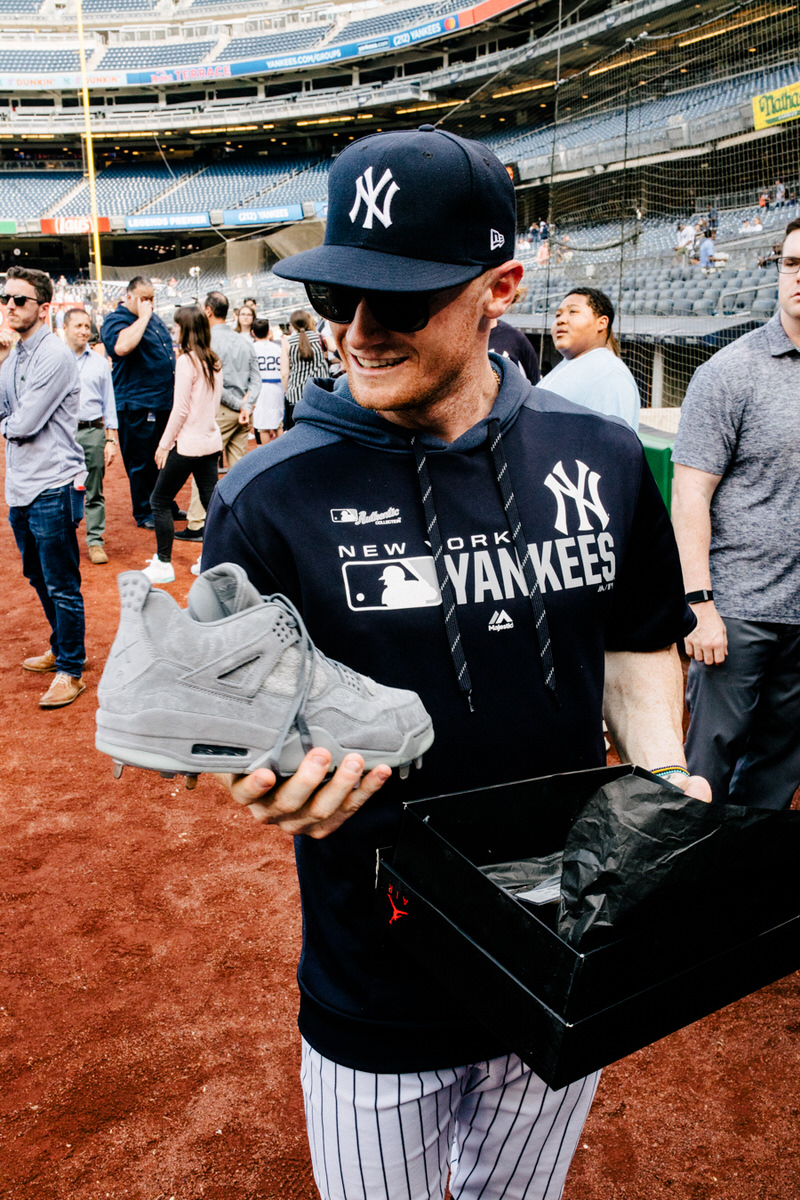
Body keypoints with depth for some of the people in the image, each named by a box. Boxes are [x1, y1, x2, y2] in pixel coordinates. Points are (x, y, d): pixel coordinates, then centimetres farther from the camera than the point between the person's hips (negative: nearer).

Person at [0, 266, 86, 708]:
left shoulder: (54, 356, -14)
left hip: (53, 487, -9)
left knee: (62, 586, 0)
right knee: (40, 580, 20)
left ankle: (70, 671, 11)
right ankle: (60, 647, 36)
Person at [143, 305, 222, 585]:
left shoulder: (187, 361, -14)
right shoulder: (214, 362, 8)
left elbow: (181, 409, -15)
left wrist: (164, 444, -9)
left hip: (189, 443, -8)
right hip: (211, 440, 8)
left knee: (159, 501, 4)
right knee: (212, 502, 11)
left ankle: (163, 564, 8)